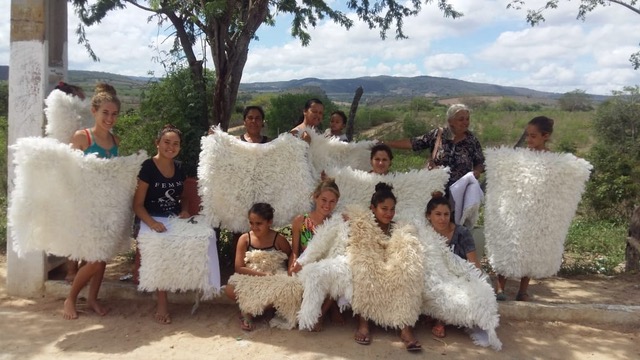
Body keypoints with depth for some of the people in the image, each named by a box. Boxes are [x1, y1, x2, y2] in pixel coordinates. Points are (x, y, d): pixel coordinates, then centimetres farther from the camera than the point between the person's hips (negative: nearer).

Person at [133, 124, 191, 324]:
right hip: (152, 220, -5)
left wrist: (185, 211, 2)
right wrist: (152, 223, -26)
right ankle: (162, 304, -20)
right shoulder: (147, 167, -7)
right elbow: (138, 205, -10)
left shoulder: (179, 168, 11)